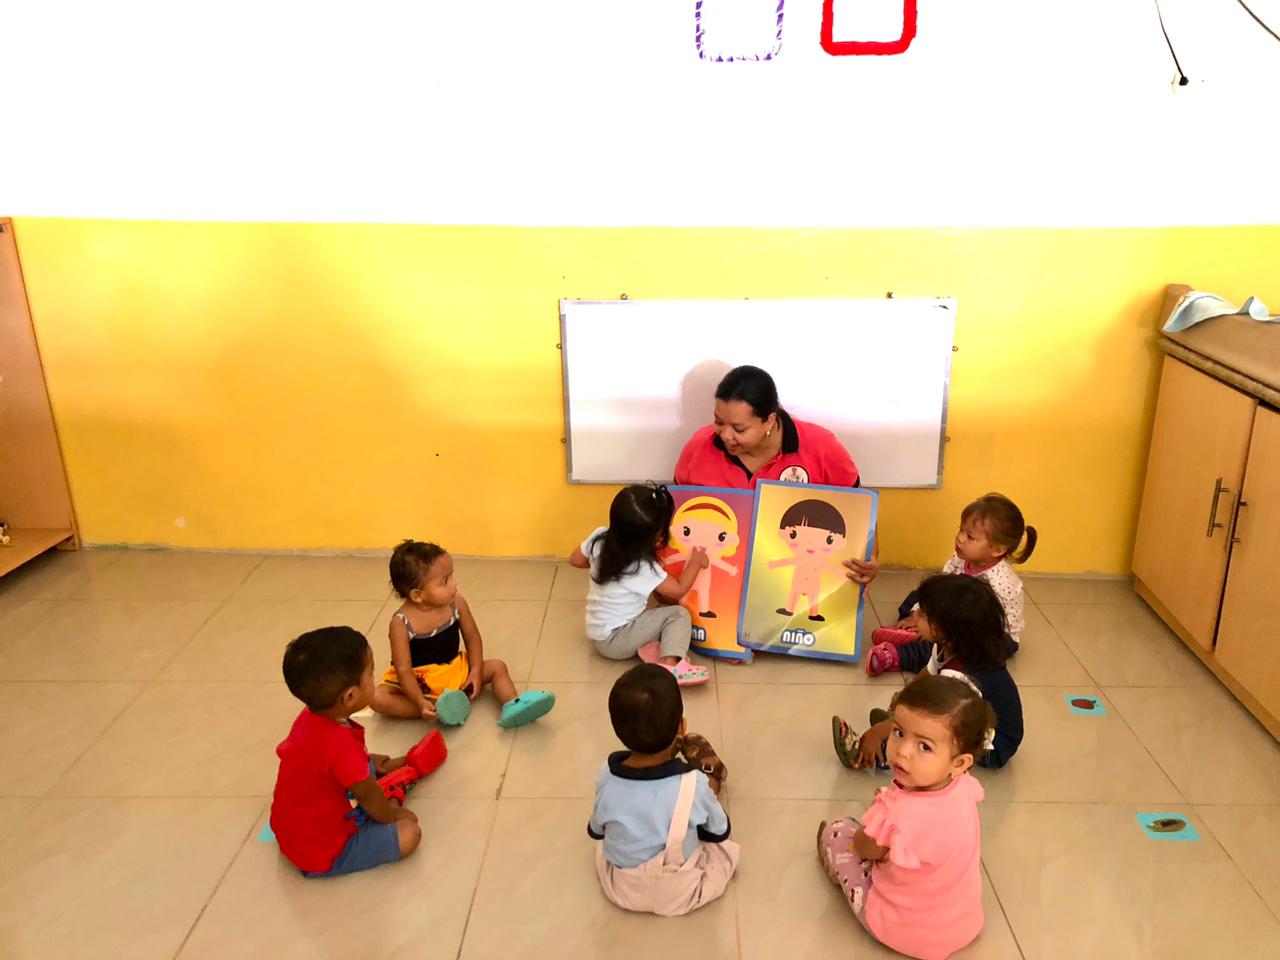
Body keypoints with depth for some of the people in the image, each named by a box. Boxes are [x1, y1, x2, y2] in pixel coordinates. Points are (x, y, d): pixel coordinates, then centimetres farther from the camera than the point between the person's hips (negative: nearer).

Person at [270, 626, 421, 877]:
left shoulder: (311, 717, -9)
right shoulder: (341, 745, -36)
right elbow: (368, 795, -18)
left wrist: (367, 760, 18)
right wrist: (392, 815, 0)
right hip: (321, 855, -9)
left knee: (367, 769, 22)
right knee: (408, 833, -12)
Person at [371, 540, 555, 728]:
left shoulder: (456, 603, -13)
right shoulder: (401, 623, -24)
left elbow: (472, 637, 0)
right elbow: (403, 669, -23)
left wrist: (476, 671, -11)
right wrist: (421, 703, -33)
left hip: (455, 670, 4)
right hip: (418, 681, -4)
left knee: (497, 667, -6)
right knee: (379, 699, -27)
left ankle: (512, 705, -28)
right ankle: (437, 709, -33)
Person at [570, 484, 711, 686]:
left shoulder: (600, 538, -11)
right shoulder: (641, 567, -28)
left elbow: (576, 559, 7)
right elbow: (678, 590, -15)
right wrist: (696, 562, -1)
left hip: (597, 631, 8)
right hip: (614, 642, -7)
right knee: (679, 614, -8)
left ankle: (649, 645, -4)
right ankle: (669, 664, -23)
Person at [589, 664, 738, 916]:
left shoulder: (607, 778, -23)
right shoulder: (693, 785, -29)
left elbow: (595, 831, -3)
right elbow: (719, 833, -9)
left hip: (620, 890, 2)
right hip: (680, 896, -2)